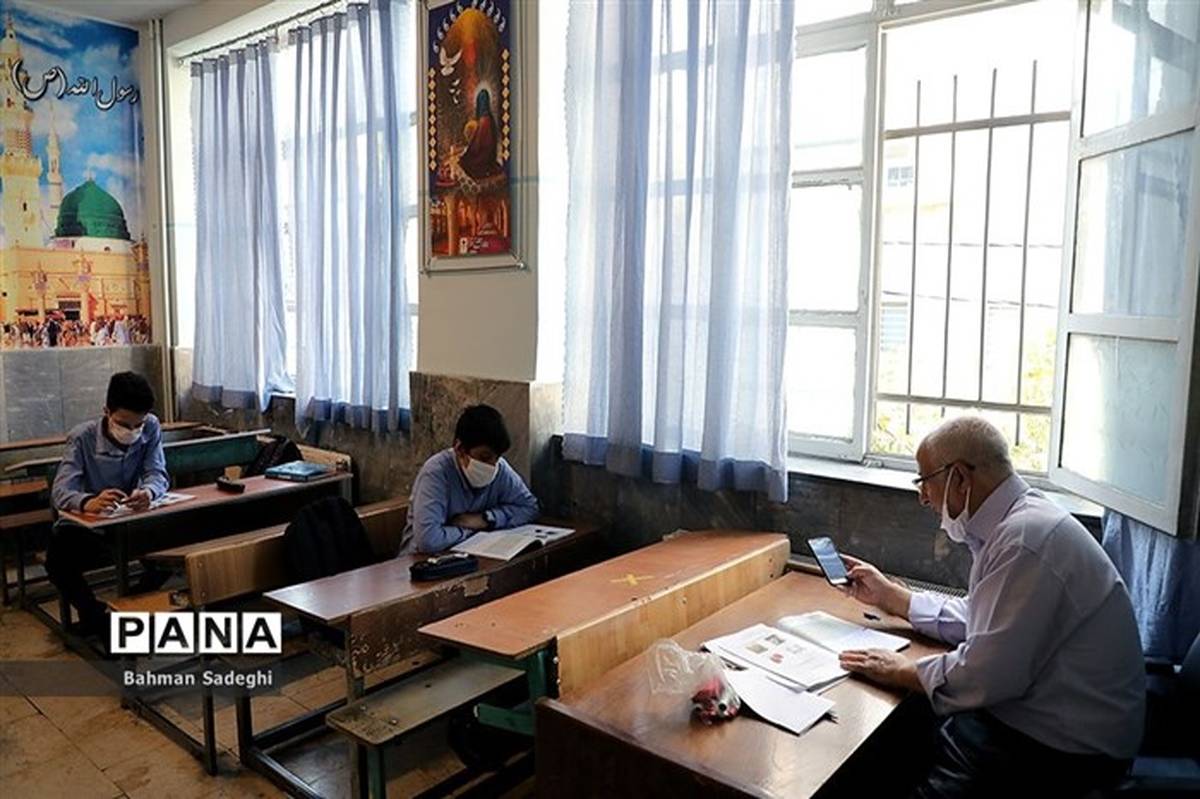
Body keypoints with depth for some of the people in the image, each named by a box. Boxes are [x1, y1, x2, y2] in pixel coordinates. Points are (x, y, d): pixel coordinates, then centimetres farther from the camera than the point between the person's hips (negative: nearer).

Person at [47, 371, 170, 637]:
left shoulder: (151, 428, -10)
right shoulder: (82, 437, -18)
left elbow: (158, 475, -15)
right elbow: (60, 492, -28)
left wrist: (148, 492, -42)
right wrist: (87, 502, -53)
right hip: (85, 525, -2)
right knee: (57, 561, -29)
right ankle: (94, 614, -1)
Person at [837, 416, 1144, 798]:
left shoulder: (1026, 538, -26)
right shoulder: (1014, 520, 5)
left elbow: (987, 673, -27)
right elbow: (976, 618, 16)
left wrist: (903, 672, -13)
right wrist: (889, 595, 17)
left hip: (1069, 748, -8)